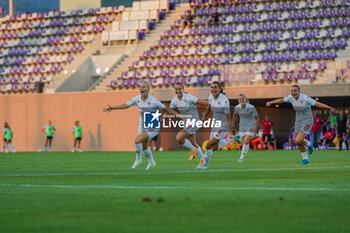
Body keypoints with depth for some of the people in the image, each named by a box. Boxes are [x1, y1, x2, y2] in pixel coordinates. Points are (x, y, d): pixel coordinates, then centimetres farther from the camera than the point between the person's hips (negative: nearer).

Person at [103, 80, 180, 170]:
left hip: (153, 128, -7)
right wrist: (111, 108, 1)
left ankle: (138, 159, 4)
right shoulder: (137, 99, -9)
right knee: (144, 146, 19)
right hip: (142, 126, 7)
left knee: (137, 140, -21)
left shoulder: (153, 101, -26)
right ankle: (151, 162, 46)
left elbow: (166, 109, -15)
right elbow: (125, 105, 5)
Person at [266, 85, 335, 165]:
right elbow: (281, 100, 12)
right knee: (298, 142, 14)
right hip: (298, 121, 7)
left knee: (298, 140, -18)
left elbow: (318, 104, -26)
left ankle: (308, 144, 14)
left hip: (307, 122, -7)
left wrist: (329, 108, -36)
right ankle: (305, 159, 36)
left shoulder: (305, 98, -25)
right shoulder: (291, 97, -7)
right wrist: (270, 102, 20)